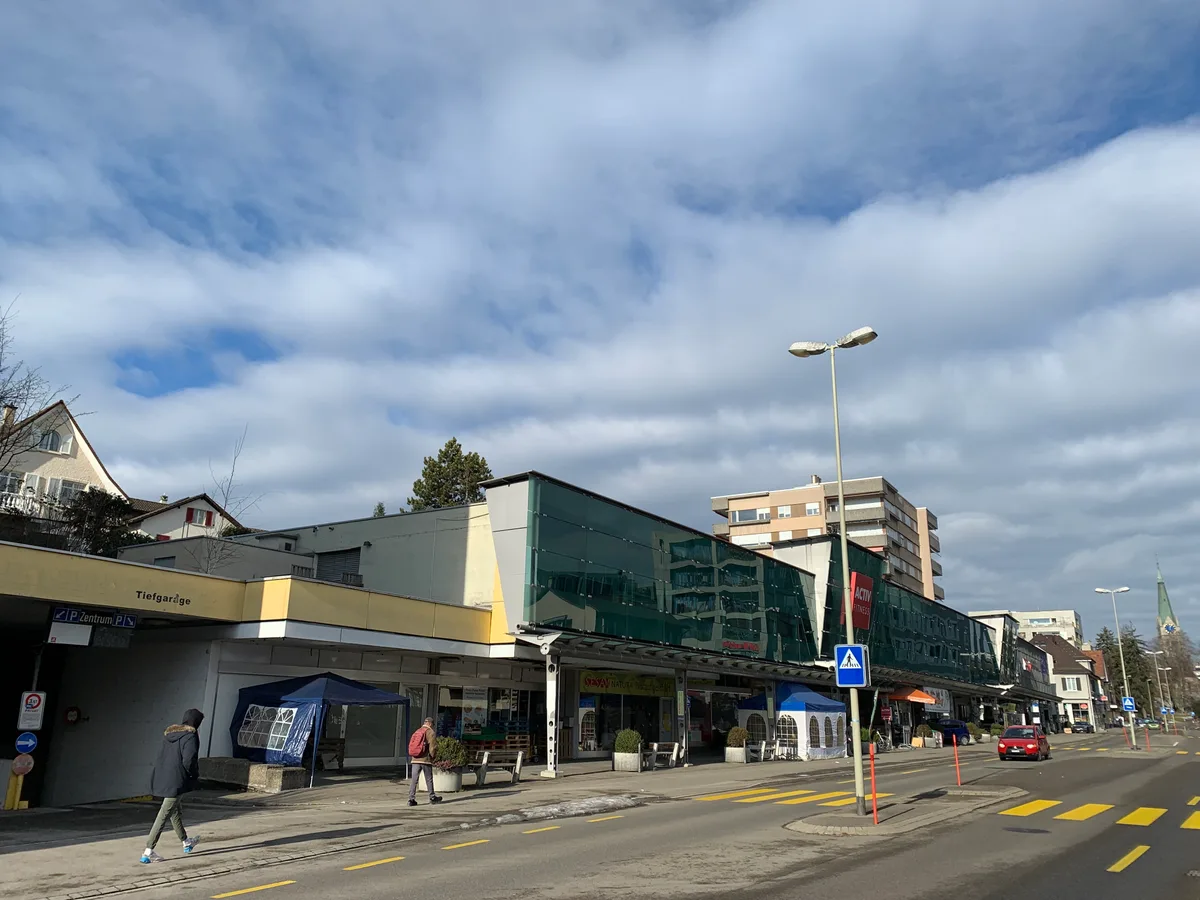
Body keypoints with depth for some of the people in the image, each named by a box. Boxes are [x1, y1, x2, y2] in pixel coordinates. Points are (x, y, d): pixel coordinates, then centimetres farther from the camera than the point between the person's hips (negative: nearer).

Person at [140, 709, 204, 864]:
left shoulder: (169, 733, 10)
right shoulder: (190, 736, -14)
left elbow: (161, 755, 14)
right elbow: (189, 760, -23)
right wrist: (195, 775, -5)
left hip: (162, 780, 9)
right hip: (176, 782, -9)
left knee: (176, 811, 22)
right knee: (164, 814, -4)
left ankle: (186, 842, 38)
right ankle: (148, 851, -5)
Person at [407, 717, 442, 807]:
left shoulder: (417, 732, 13)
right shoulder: (431, 732, -5)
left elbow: (411, 746, 11)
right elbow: (433, 747, -9)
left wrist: (414, 756, 16)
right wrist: (432, 757, 5)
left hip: (415, 759, 5)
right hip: (426, 759, -5)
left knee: (414, 780, 2)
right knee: (429, 779, 8)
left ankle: (411, 799, -3)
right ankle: (432, 797, 19)